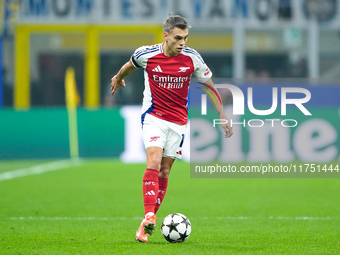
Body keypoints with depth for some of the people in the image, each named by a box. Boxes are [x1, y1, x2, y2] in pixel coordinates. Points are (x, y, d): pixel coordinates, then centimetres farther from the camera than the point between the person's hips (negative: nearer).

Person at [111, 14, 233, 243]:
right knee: (154, 163, -22)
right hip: (154, 117, -2)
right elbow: (130, 66, 14)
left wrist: (223, 117, 5)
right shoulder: (146, 55, -11)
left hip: (179, 121, 2)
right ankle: (149, 218, -29)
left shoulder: (192, 58, -8)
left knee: (164, 173, 4)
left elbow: (210, 87, 5)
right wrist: (118, 78, 33)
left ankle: (148, 223, 12)